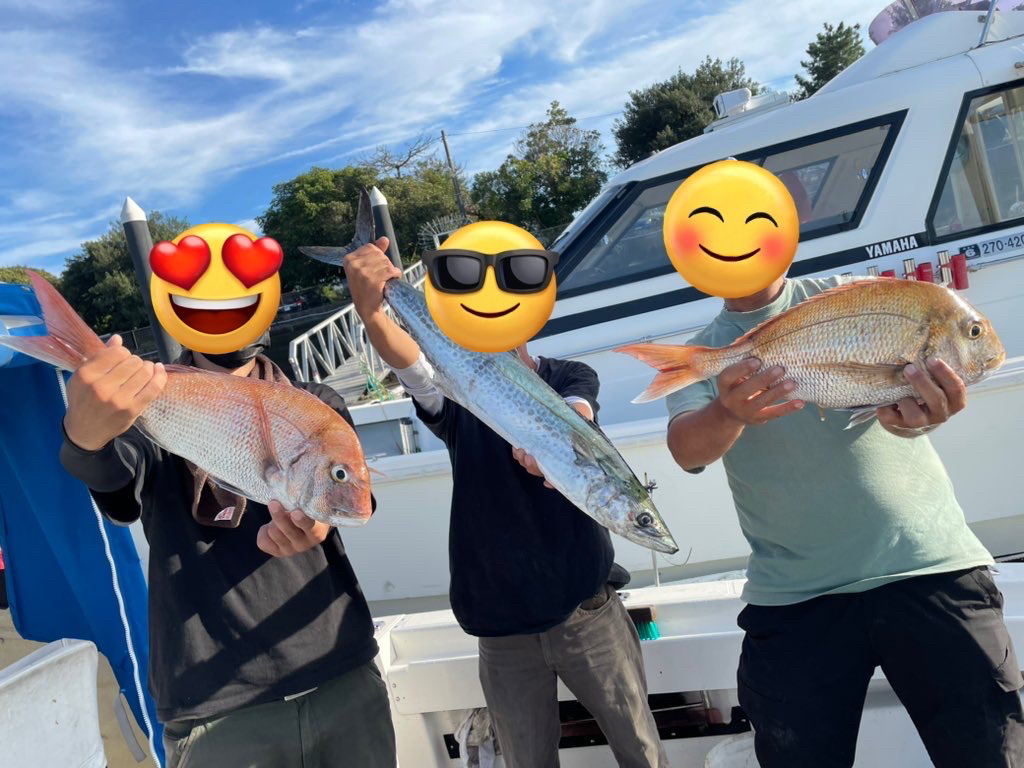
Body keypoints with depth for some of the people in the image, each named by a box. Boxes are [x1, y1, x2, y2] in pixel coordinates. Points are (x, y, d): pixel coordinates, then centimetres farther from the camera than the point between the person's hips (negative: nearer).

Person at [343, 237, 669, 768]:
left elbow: (577, 419, -22)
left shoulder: (571, 379, 1)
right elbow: (405, 358, -23)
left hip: (586, 606, 0)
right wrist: (369, 308, -44)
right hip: (502, 624, 1)